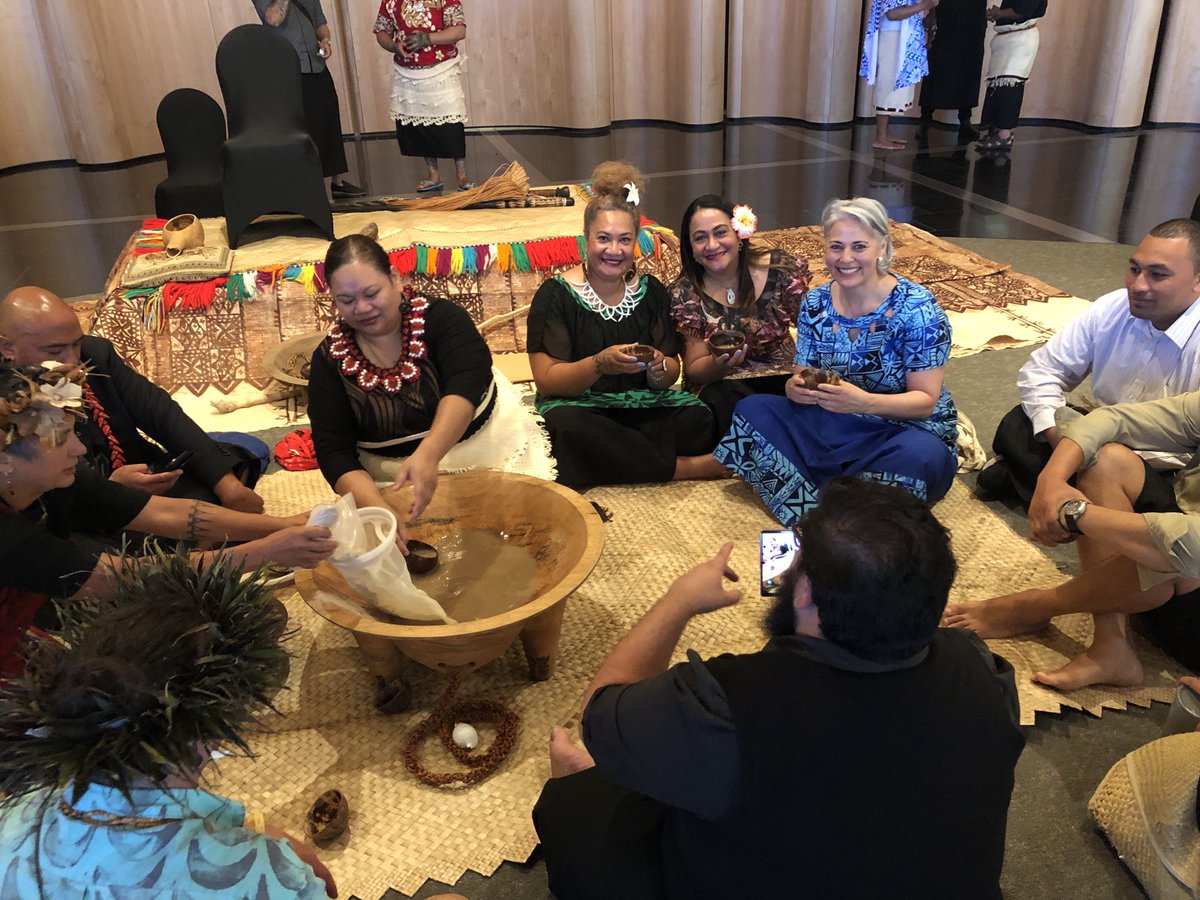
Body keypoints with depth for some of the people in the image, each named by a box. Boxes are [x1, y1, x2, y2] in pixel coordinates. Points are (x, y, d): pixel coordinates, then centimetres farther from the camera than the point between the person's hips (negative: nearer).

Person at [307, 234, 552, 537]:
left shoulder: (441, 317, -12)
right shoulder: (330, 358, -5)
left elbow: (466, 384, -29)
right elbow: (334, 451, -13)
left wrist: (428, 454, -49)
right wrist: (377, 509, -32)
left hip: (487, 446, 0)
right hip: (396, 478, 1)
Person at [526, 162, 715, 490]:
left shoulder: (651, 290, 8)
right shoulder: (556, 294, -3)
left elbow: (670, 376, 7)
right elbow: (546, 380, -10)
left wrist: (658, 367, -17)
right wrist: (600, 364, -26)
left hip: (645, 409, 2)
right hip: (580, 409, -2)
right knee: (568, 428, -37)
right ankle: (685, 468, -22)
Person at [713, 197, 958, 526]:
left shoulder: (917, 309, -15)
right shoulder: (815, 303, -1)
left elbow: (926, 400, -16)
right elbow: (803, 379, 4)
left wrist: (864, 401, -36)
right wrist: (797, 388, -24)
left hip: (908, 428, -4)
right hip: (835, 425, 5)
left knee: (921, 455, -39)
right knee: (751, 409, -12)